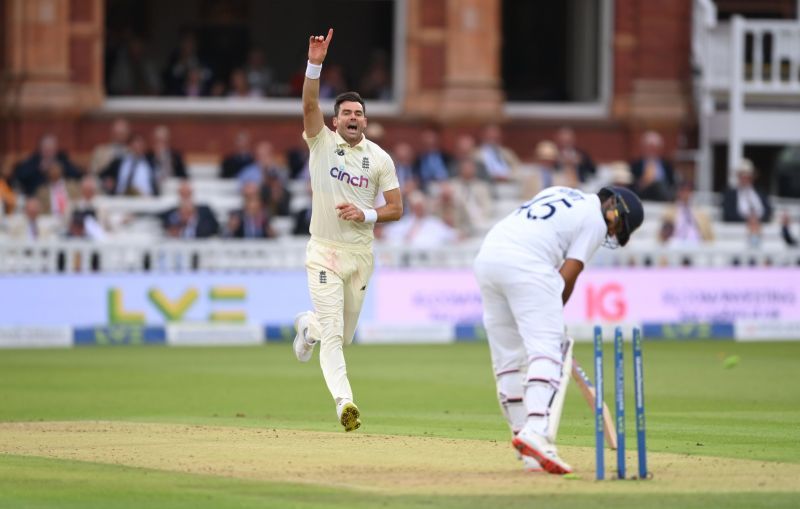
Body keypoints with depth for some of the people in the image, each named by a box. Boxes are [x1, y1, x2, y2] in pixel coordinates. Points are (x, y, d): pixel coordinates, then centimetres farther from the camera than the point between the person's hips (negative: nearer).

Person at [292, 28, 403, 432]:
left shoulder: (380, 159, 4)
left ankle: (308, 326, 47)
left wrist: (365, 214, -15)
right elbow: (309, 105, -18)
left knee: (345, 335, 14)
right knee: (333, 333, -14)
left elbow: (396, 209, 4)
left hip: (361, 252, 3)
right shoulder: (321, 143, -1)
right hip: (324, 251, -3)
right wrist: (315, 64, -32)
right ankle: (344, 402, -19)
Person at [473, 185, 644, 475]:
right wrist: (554, 315, 12)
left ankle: (530, 454, 11)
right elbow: (568, 274, 0)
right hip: (525, 263, -8)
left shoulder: (559, 193, 29)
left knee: (508, 358, 11)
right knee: (546, 351, -13)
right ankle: (536, 432, -34)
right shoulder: (595, 220, 6)